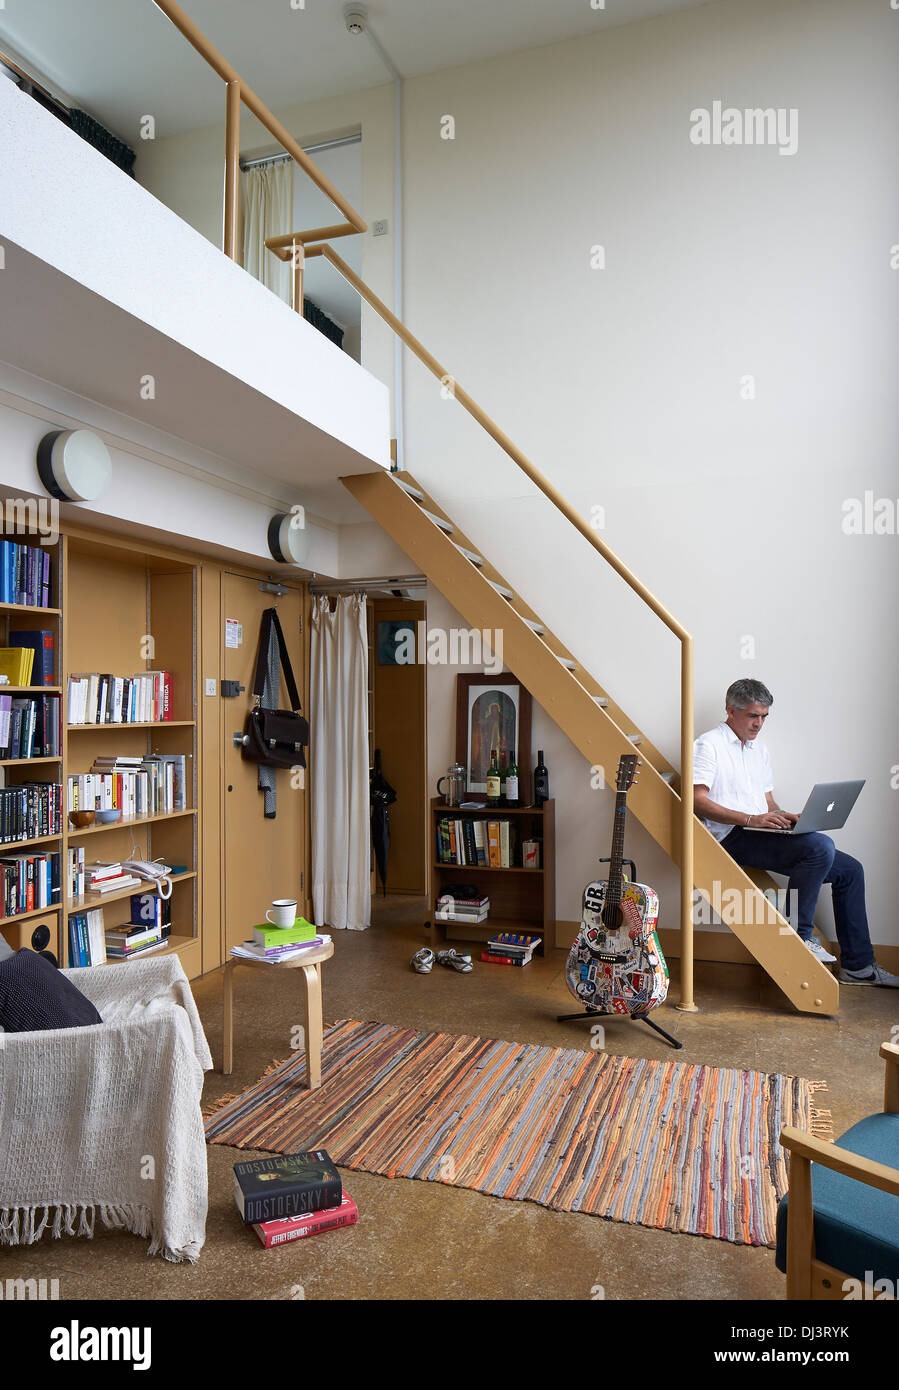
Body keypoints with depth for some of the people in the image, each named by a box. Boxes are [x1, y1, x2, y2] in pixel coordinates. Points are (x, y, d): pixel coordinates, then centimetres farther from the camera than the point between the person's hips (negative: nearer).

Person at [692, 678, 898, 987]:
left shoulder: (760, 750, 23)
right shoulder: (709, 745, -3)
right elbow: (698, 802, -14)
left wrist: (784, 817, 1)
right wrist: (751, 819, -22)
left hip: (761, 834, 9)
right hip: (732, 837, -9)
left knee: (849, 869, 3)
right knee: (821, 846, -27)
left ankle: (858, 966, 10)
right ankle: (799, 935, -15)